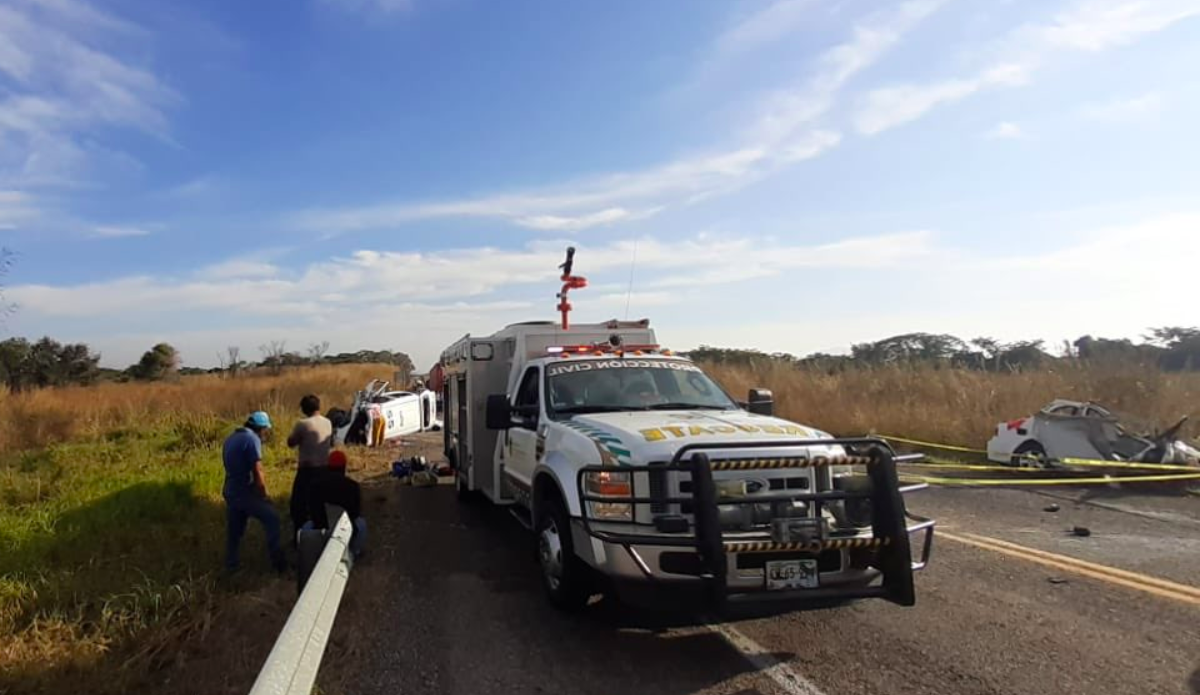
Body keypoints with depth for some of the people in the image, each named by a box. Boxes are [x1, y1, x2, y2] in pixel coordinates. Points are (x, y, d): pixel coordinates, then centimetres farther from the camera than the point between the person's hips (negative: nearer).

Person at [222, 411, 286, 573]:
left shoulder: (231, 439, 13)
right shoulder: (252, 439, -14)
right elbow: (257, 473, -17)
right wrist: (264, 495, -5)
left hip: (230, 491, 8)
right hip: (245, 492, -8)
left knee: (234, 530, 16)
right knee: (272, 519, 0)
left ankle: (231, 565, 25)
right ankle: (277, 561, -1)